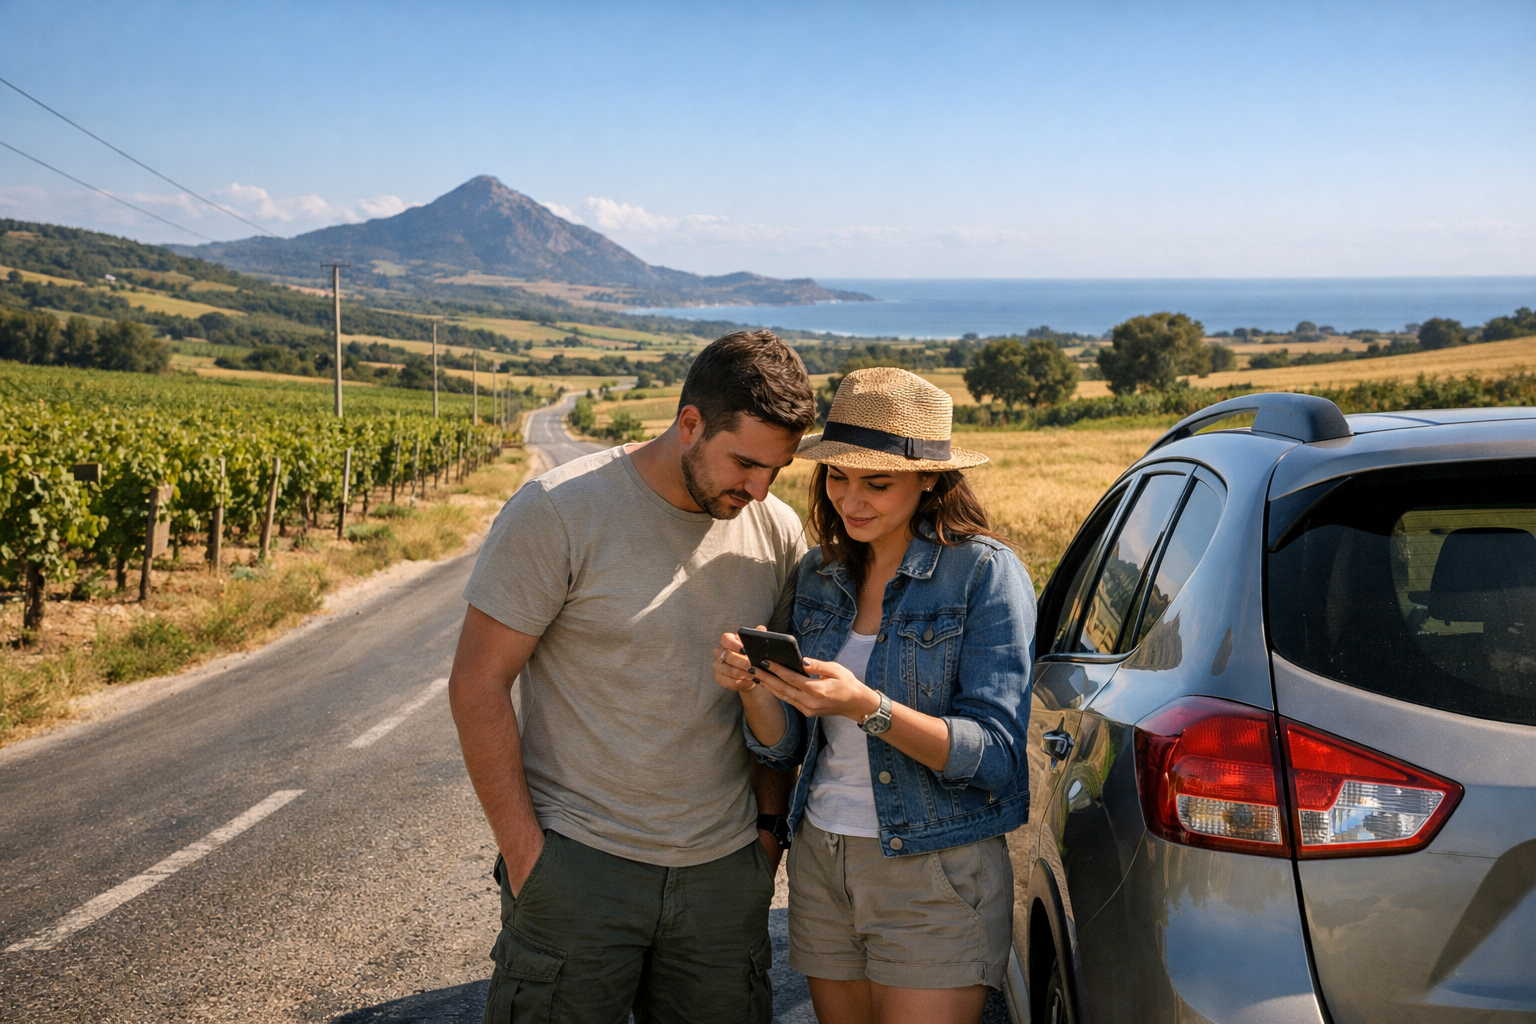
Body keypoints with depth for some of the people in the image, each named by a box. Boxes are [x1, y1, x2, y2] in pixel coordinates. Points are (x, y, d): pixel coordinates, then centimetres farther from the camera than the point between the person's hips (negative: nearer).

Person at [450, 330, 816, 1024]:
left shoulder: (778, 532, 1)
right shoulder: (559, 512, -12)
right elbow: (478, 686, -10)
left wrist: (771, 825, 8)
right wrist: (525, 855, -12)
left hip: (724, 870, 4)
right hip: (577, 865, -4)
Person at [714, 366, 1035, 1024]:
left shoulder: (985, 571, -10)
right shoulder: (819, 577, 6)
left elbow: (995, 754, -17)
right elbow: (789, 747, 7)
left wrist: (868, 708, -29)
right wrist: (753, 689, -14)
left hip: (938, 877, -5)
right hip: (820, 864, 5)